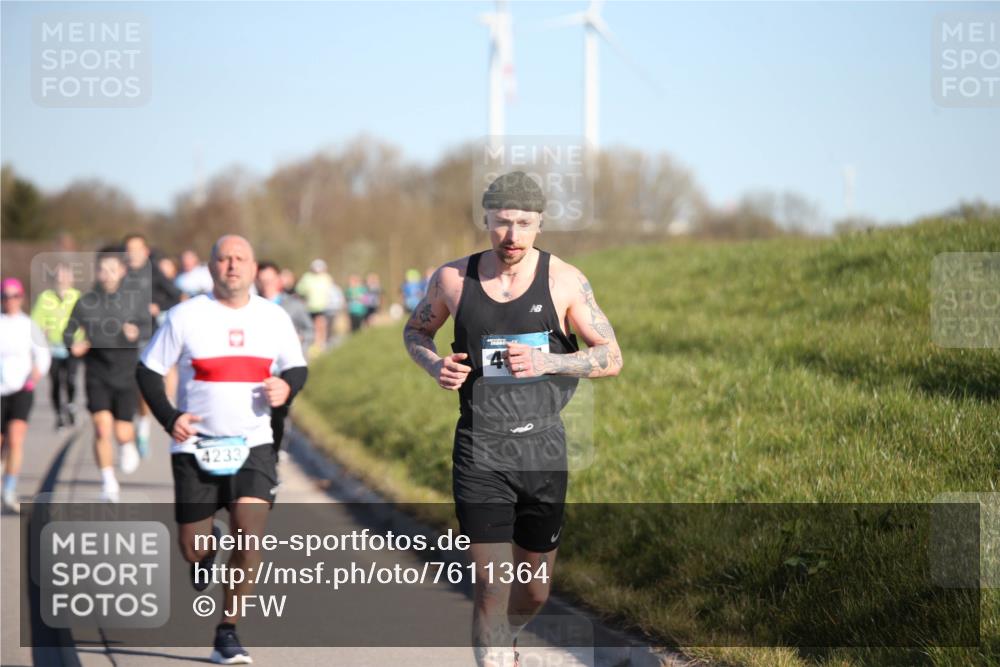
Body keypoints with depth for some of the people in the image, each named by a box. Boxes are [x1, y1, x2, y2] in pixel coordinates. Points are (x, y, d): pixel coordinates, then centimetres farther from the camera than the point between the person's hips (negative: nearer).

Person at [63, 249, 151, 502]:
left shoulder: (134, 301, 0)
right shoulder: (85, 303, 2)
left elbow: (148, 325, -10)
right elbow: (68, 332, 8)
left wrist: (136, 332, -31)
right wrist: (73, 344, -13)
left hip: (125, 374, 0)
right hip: (97, 375, 0)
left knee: (122, 432, 0)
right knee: (102, 428, -15)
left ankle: (128, 445, 39)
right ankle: (108, 484, -4)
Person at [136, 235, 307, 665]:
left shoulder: (274, 317, 3)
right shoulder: (186, 316, -4)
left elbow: (297, 367, 15)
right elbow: (148, 371, 1)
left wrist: (287, 388, -8)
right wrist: (169, 417, -14)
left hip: (254, 447, 1)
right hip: (196, 449, -1)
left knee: (250, 537, -16)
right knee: (192, 551, 4)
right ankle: (209, 542, 43)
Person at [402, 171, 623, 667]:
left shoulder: (564, 281, -4)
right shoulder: (454, 278, -1)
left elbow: (611, 359, -3)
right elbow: (415, 331, 17)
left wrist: (546, 362, -20)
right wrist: (434, 365, -6)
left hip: (543, 449, 1)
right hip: (480, 453, -1)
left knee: (534, 590, 14)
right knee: (491, 587, -9)